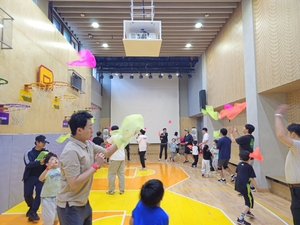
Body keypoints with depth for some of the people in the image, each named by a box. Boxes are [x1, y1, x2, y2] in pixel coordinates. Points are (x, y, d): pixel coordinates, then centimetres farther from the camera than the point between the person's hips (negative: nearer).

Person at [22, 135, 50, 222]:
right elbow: (28, 164, -21)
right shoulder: (29, 152, -8)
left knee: (39, 194, -8)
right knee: (27, 195, 5)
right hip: (30, 177, 0)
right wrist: (39, 162, -38)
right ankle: (32, 208, 34)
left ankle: (33, 212, 7)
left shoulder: (47, 152, -4)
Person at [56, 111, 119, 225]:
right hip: (71, 207, -8)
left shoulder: (88, 144, 0)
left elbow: (106, 152, 12)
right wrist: (95, 166, -24)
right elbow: (74, 184, -30)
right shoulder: (71, 151, -28)